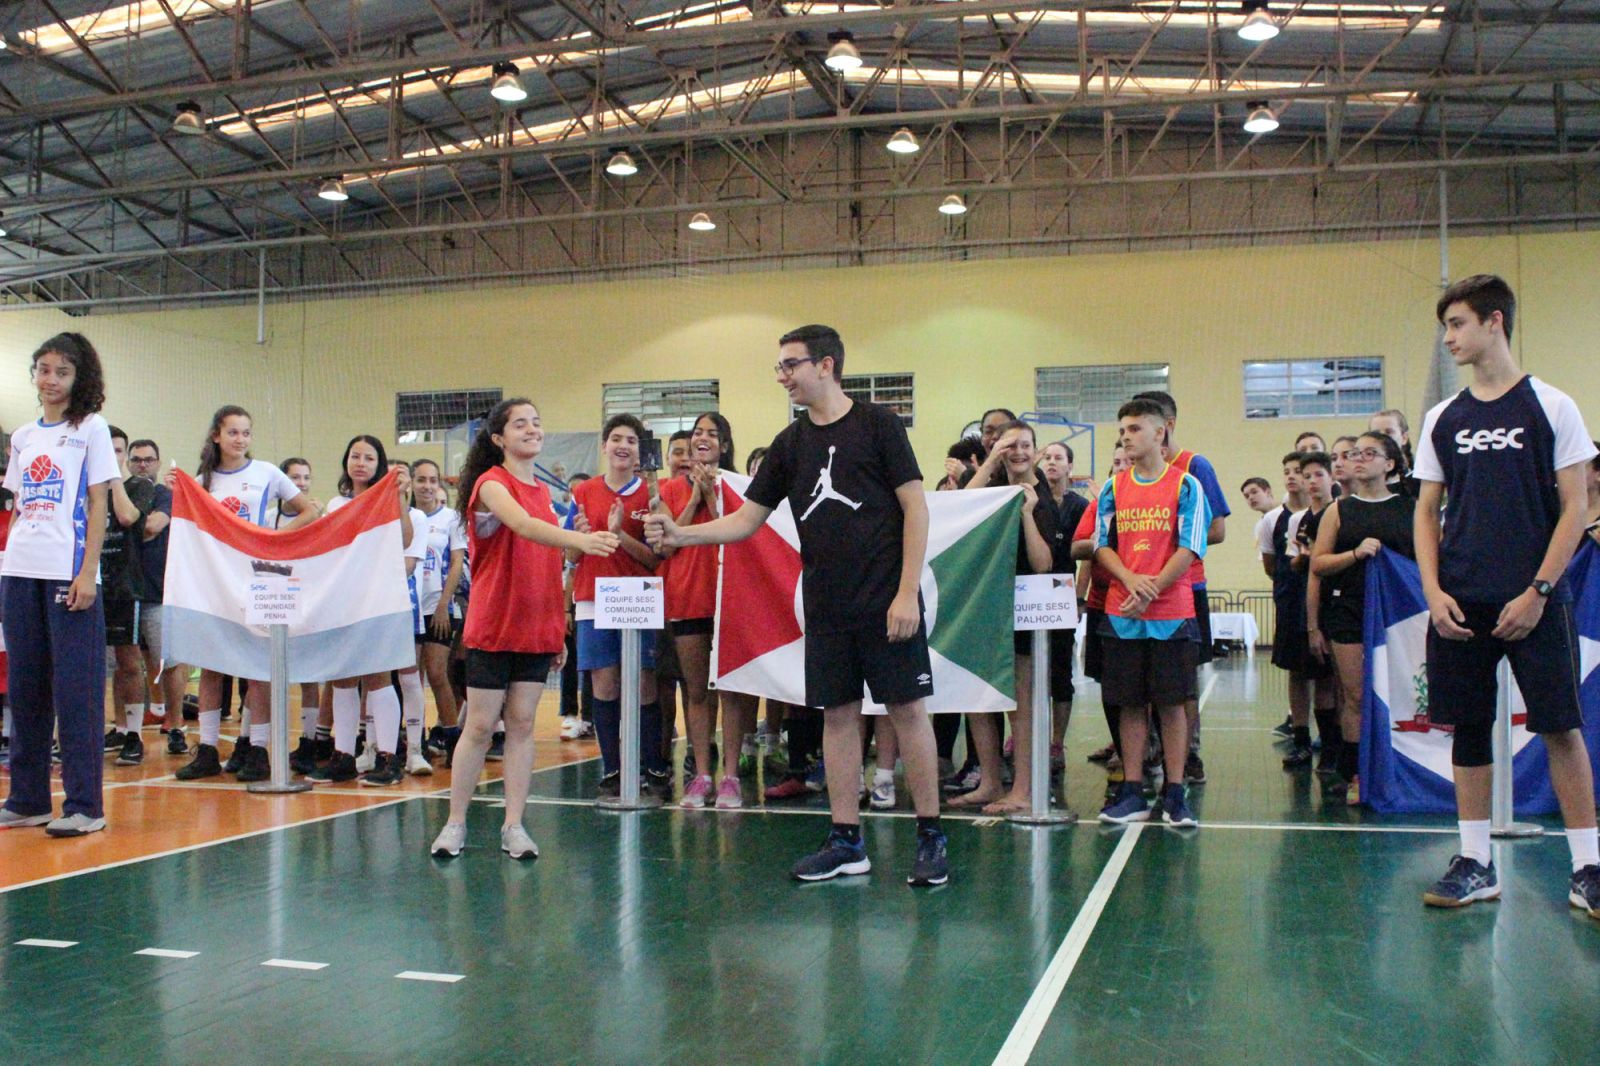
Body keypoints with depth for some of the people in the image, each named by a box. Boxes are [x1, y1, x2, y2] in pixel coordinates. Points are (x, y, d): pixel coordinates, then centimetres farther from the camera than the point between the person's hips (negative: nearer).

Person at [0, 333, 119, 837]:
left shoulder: (90, 429, 1)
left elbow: (99, 506, -4)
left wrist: (88, 573, -11)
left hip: (68, 572, -5)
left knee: (75, 689, -5)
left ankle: (84, 805, -2)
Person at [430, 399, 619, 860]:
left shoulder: (542, 490, 12)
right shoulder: (492, 483, -9)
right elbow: (524, 526, -31)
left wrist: (559, 629, 13)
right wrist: (579, 539, -47)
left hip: (538, 627, 5)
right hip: (493, 626, -5)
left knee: (522, 723, 6)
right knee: (480, 725, 0)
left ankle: (513, 825, 10)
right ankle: (455, 822, 12)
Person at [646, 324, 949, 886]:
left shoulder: (878, 424, -4)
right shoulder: (790, 443, 10)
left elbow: (915, 508, -6)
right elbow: (746, 520, 11)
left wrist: (907, 593, -13)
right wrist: (680, 534, -5)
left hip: (886, 602, -5)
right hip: (826, 607, 5)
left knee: (907, 708, -2)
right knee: (838, 713, 8)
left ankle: (931, 836, 9)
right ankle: (846, 841, 17)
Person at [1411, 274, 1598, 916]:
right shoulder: (1442, 419, 10)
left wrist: (1537, 591, -11)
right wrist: (1433, 590, -1)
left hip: (1533, 602, -4)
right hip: (1460, 604, 4)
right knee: (1468, 729, 6)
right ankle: (1476, 864, 15)